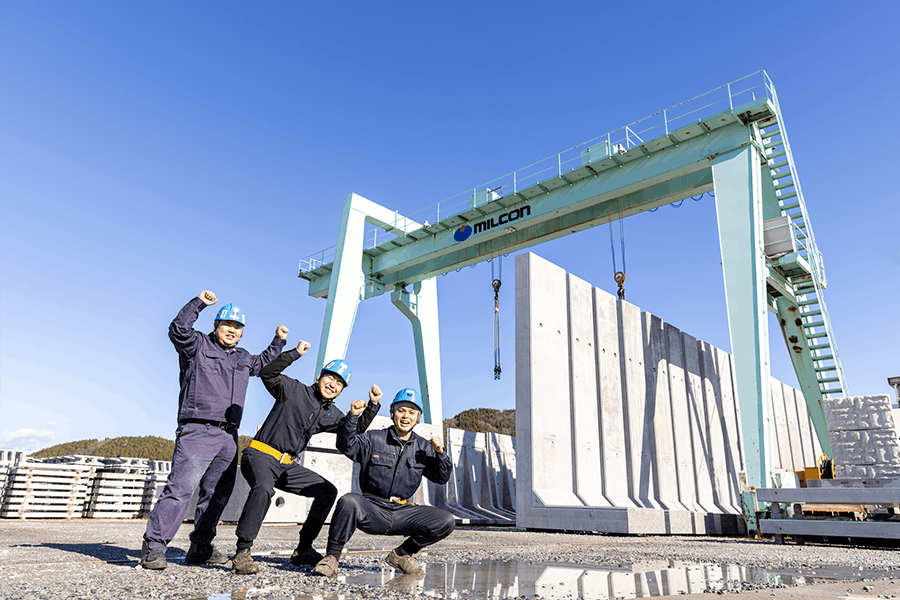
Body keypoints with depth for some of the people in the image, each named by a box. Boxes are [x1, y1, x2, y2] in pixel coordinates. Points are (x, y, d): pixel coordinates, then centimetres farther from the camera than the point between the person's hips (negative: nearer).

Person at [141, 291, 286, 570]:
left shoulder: (243, 358, 23)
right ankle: (153, 546, -6)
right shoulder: (198, 345, 5)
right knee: (181, 487, -15)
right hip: (198, 431, -7)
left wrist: (278, 342, 35)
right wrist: (199, 303, -19)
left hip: (228, 436, 7)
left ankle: (200, 547, 19)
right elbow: (178, 329, -13)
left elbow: (263, 364, 41)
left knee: (217, 494, 9)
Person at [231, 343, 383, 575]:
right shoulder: (294, 390, -6)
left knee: (328, 492, 3)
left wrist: (372, 404, -2)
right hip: (260, 455, -7)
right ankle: (242, 553, -26)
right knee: (264, 488, -37)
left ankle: (303, 551, 11)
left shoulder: (331, 414, 11)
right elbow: (268, 374, -21)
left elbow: (357, 430, 11)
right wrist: (296, 353, -30)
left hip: (288, 465, 7)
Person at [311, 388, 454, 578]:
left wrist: (440, 454, -12)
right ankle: (332, 557, -11)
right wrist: (352, 416, -30)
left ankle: (401, 554, 9)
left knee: (447, 522, -13)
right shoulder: (373, 439, 1)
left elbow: (442, 478, 6)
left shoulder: (423, 447, 9)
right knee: (348, 502, -35)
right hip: (371, 510, -3)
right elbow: (346, 445, -16)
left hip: (402, 512, 4)